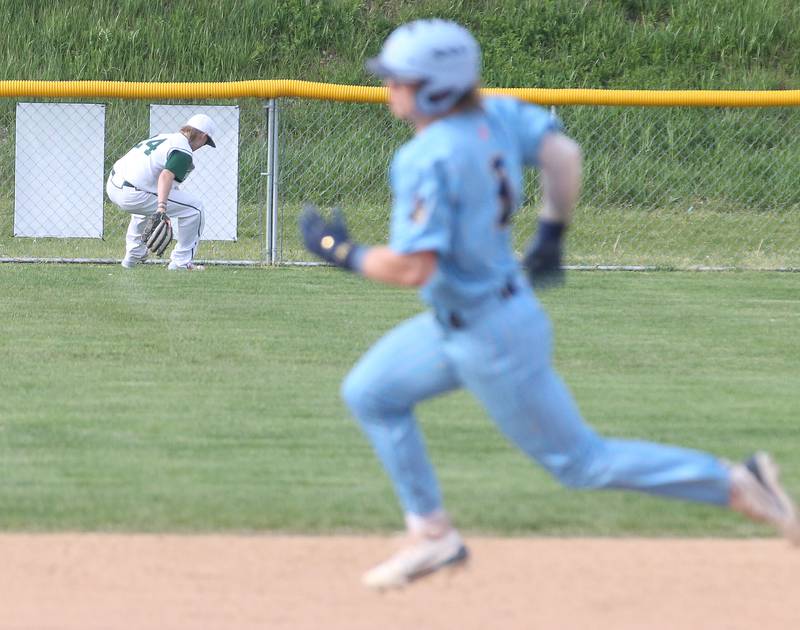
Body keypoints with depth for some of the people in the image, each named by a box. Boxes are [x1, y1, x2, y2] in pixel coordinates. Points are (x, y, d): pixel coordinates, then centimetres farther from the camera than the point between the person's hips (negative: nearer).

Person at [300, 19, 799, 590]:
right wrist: (552, 237, 11)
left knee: (582, 462, 3)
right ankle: (433, 535, 22)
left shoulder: (426, 159, -27)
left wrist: (344, 254, -14)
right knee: (369, 393, 18)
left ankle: (736, 485, 5)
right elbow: (563, 153, 0)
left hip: (492, 339, -10)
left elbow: (414, 268, -30)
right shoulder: (494, 115, -2)